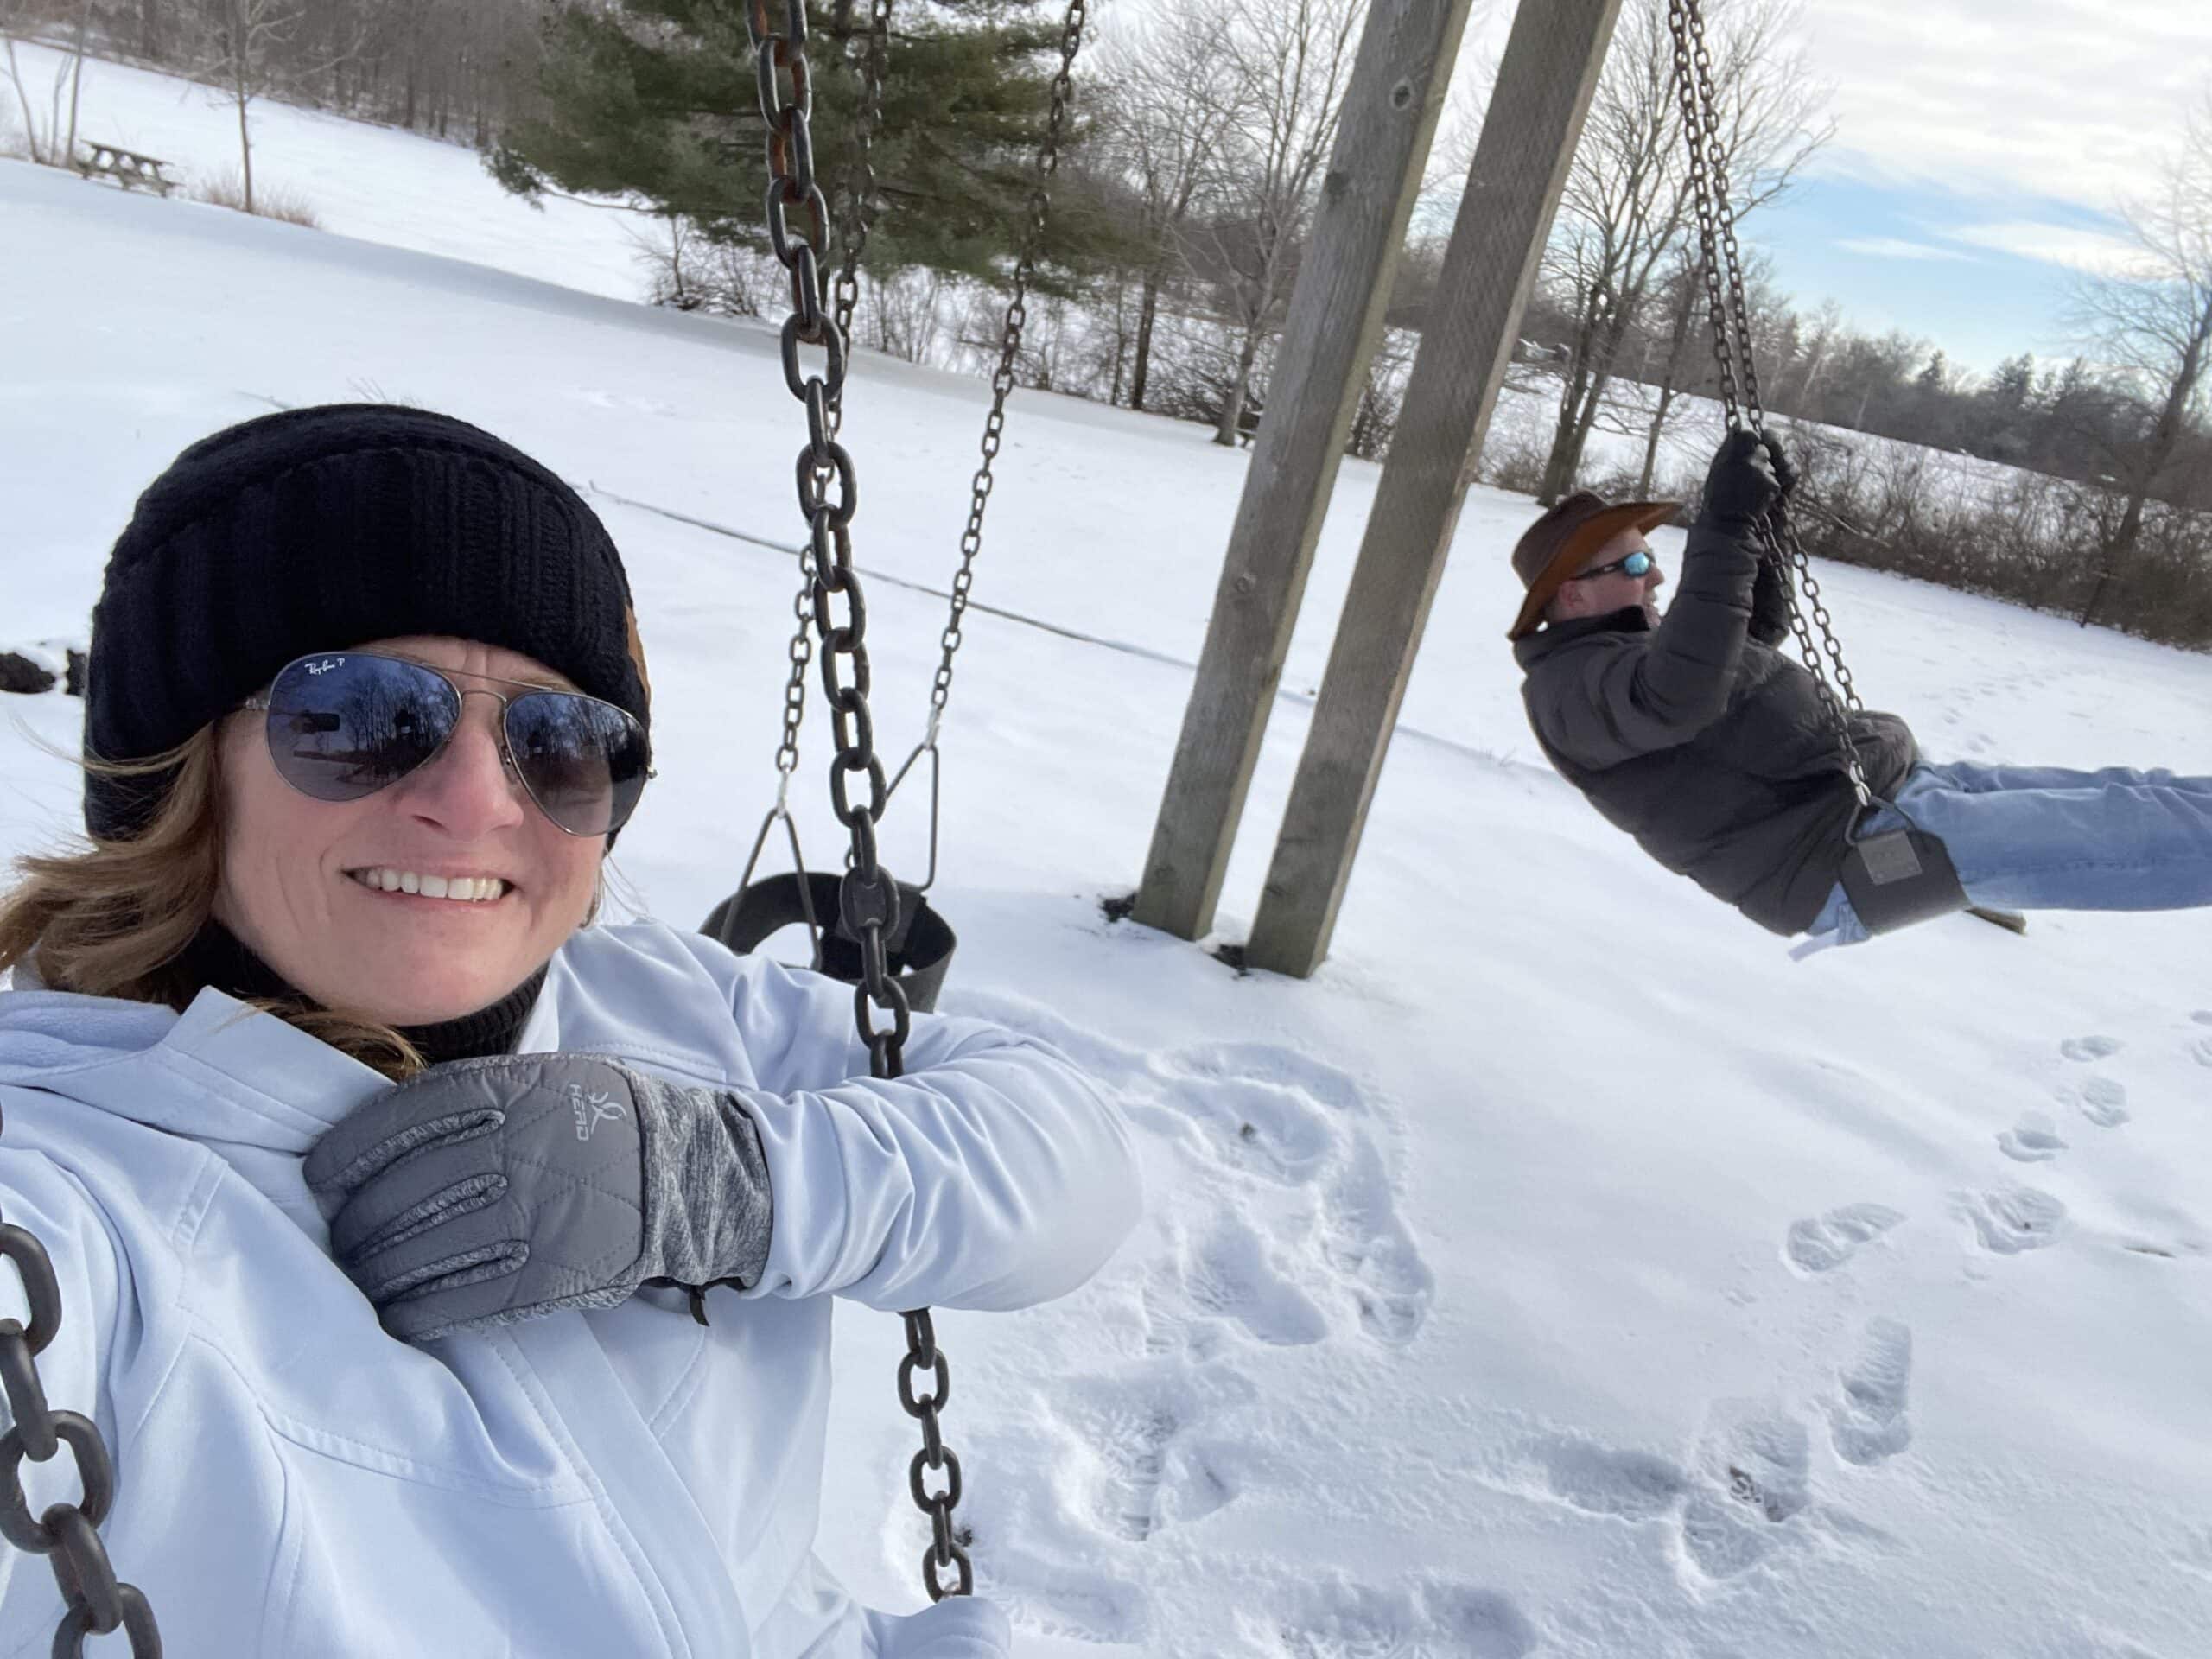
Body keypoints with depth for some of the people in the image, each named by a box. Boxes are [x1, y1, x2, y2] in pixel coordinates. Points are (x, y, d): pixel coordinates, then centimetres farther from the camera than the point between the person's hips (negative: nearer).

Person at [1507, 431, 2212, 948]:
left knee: (2119, 798, 4)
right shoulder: (1566, 684, -13)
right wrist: (1723, 526, -34)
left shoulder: (1627, 639, 19)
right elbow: (1678, 697, -35)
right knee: (2118, 830, -15)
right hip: (1849, 857, -10)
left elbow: (1754, 641, 34)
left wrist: (1764, 516, 20)